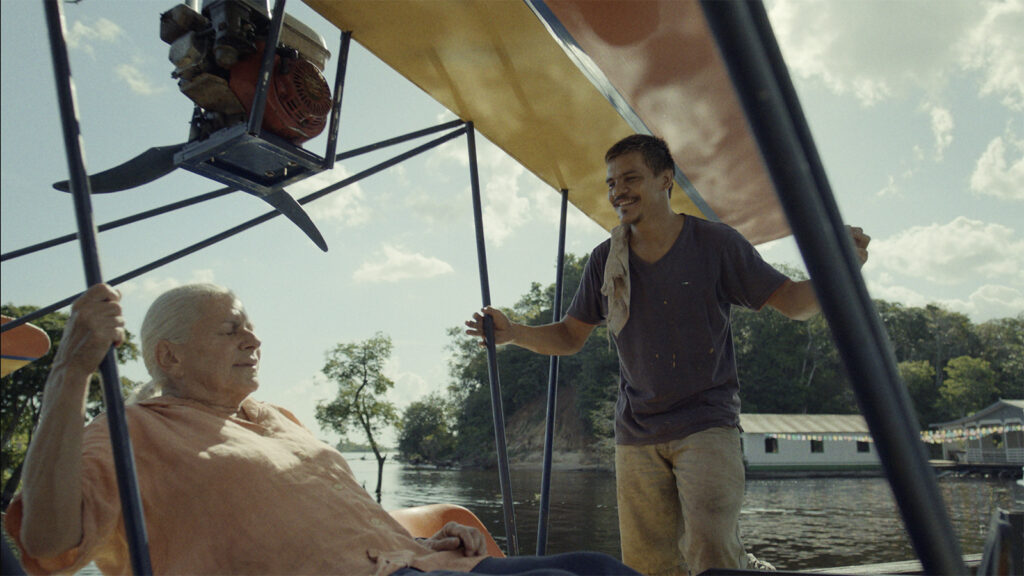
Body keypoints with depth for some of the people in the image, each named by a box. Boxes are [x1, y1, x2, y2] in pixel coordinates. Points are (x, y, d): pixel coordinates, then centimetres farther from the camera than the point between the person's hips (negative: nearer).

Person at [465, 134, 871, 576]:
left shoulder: (715, 242, -3)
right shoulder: (605, 260, 5)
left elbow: (792, 301, -1)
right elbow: (570, 335, 12)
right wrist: (512, 333, -4)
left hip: (706, 424, -3)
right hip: (637, 433, 4)